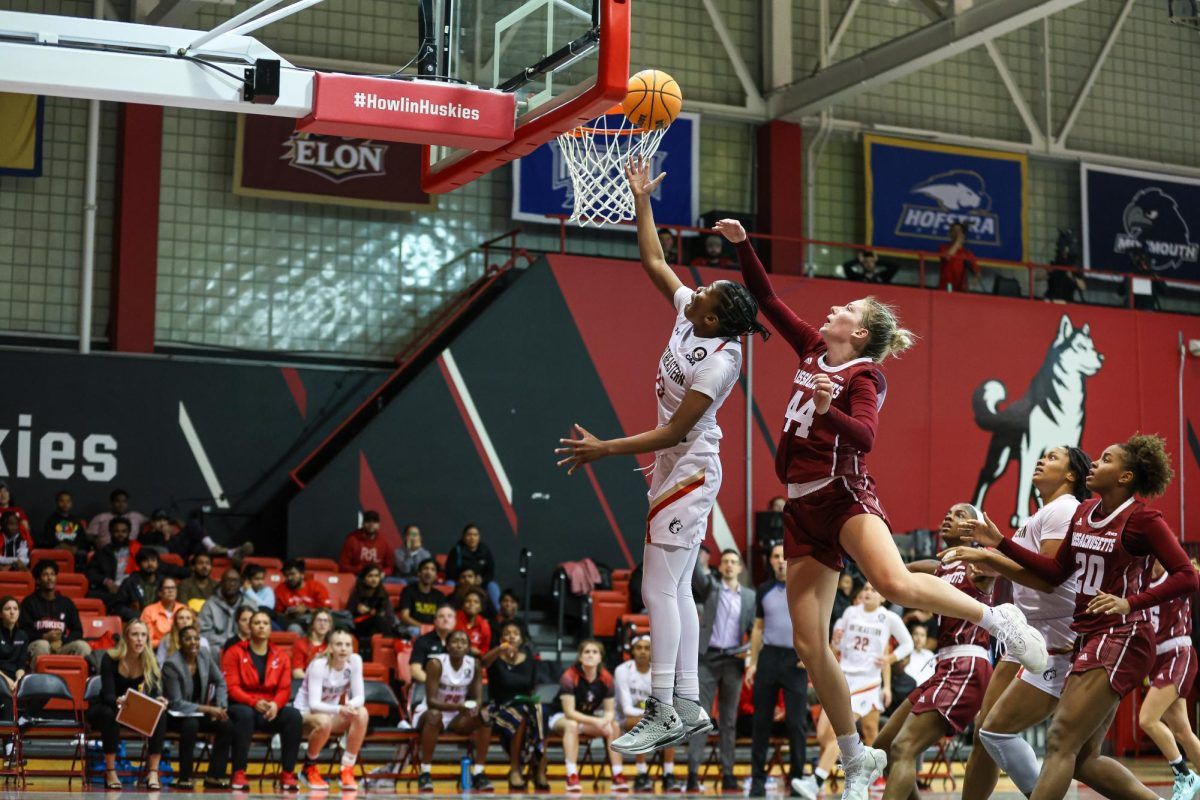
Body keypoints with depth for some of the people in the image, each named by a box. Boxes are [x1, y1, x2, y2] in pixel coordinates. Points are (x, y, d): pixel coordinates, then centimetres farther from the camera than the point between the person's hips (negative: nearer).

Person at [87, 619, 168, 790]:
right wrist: (119, 701, -52)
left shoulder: (150, 662, -11)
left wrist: (158, 700, -43)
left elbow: (154, 691, -18)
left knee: (160, 715, -25)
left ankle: (153, 772, -27)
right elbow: (108, 695, -28)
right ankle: (110, 773, -28)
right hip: (103, 708, -3)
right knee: (109, 714, -38)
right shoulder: (110, 659, -21)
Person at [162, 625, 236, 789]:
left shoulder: (205, 654, -3)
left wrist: (221, 707, -8)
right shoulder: (172, 664, -21)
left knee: (226, 725, -17)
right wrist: (208, 709, -27)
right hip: (174, 715, -6)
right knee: (191, 724, -37)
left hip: (198, 712, 6)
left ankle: (214, 776, -8)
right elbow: (176, 703, -22)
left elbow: (220, 682, 8)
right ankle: (184, 778, -26)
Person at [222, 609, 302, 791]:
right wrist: (254, 702, -25)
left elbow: (284, 689, 2)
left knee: (294, 715, -25)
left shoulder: (281, 656, 10)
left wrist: (275, 705, -21)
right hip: (241, 706, -3)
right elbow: (231, 687, -9)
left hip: (270, 710, 3)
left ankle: (288, 774, -19)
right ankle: (239, 773, -31)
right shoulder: (234, 653, 0)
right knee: (245, 714, -38)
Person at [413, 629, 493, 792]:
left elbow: (478, 699, -6)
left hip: (456, 717, 4)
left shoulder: (474, 664, -7)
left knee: (483, 716, -21)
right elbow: (431, 701, -26)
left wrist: (475, 706, -32)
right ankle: (424, 774, -32)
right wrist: (459, 706, -41)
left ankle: (478, 774, -19)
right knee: (434, 715, -38)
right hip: (427, 714, -4)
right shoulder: (436, 664, -20)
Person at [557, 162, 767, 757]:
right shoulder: (689, 314, 0)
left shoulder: (719, 363, -23)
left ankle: (664, 712, -5)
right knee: (675, 591, 10)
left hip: (688, 472, -9)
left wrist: (604, 449, -22)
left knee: (659, 590, -9)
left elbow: (673, 432, -22)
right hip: (679, 470, 9)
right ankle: (688, 707, 14)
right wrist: (641, 201, 12)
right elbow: (653, 262, 13)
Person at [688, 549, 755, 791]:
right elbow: (694, 573, -12)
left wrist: (750, 648, -8)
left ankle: (727, 773, 7)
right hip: (708, 658, -2)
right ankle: (692, 771, -5)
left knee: (728, 720, 5)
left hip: (733, 660, 2)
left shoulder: (750, 596, 10)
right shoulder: (710, 586, 6)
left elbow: (754, 629, 11)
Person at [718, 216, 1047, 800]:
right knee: (809, 643, -1)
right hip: (801, 505, 6)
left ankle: (996, 618, -11)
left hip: (843, 493, -6)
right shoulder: (814, 349, 13)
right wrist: (741, 244, 12)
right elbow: (767, 300, 19)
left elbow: (865, 437, -22)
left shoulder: (864, 375, -4)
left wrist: (827, 410, -39)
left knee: (894, 583, -35)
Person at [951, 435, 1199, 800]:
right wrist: (1001, 544, 12)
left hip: (1121, 639, -9)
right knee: (1083, 759, 8)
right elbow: (1057, 572, 18)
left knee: (1061, 742, -15)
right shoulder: (1084, 512, 12)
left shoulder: (1142, 519, -11)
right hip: (1091, 637, 9)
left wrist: (1131, 602, -26)